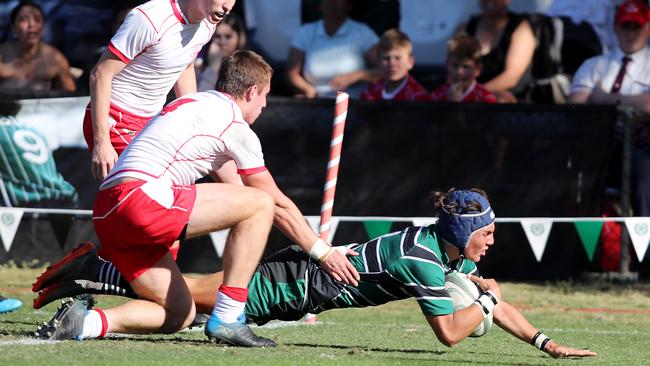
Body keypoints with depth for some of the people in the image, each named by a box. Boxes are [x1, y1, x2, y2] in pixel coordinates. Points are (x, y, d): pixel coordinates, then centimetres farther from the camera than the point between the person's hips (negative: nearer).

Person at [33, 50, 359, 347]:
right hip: (141, 199, -9)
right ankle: (227, 319, -7)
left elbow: (237, 195, 36)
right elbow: (278, 204, 6)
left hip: (106, 215, 9)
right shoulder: (234, 125, 1)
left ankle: (90, 322, -4)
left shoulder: (201, 104, 29)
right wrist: (324, 252, 17)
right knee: (259, 204, -3)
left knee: (180, 316, 15)